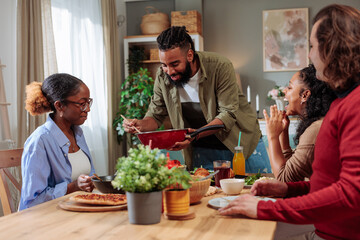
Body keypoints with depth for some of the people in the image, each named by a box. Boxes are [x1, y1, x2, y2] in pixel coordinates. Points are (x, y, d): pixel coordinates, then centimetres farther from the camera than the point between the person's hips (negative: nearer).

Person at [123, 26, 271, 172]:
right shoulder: (163, 76, -9)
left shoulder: (221, 67, -22)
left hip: (242, 144, -2)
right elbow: (156, 115, 0)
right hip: (202, 151, 3)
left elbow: (228, 114, -24)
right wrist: (141, 124, -24)